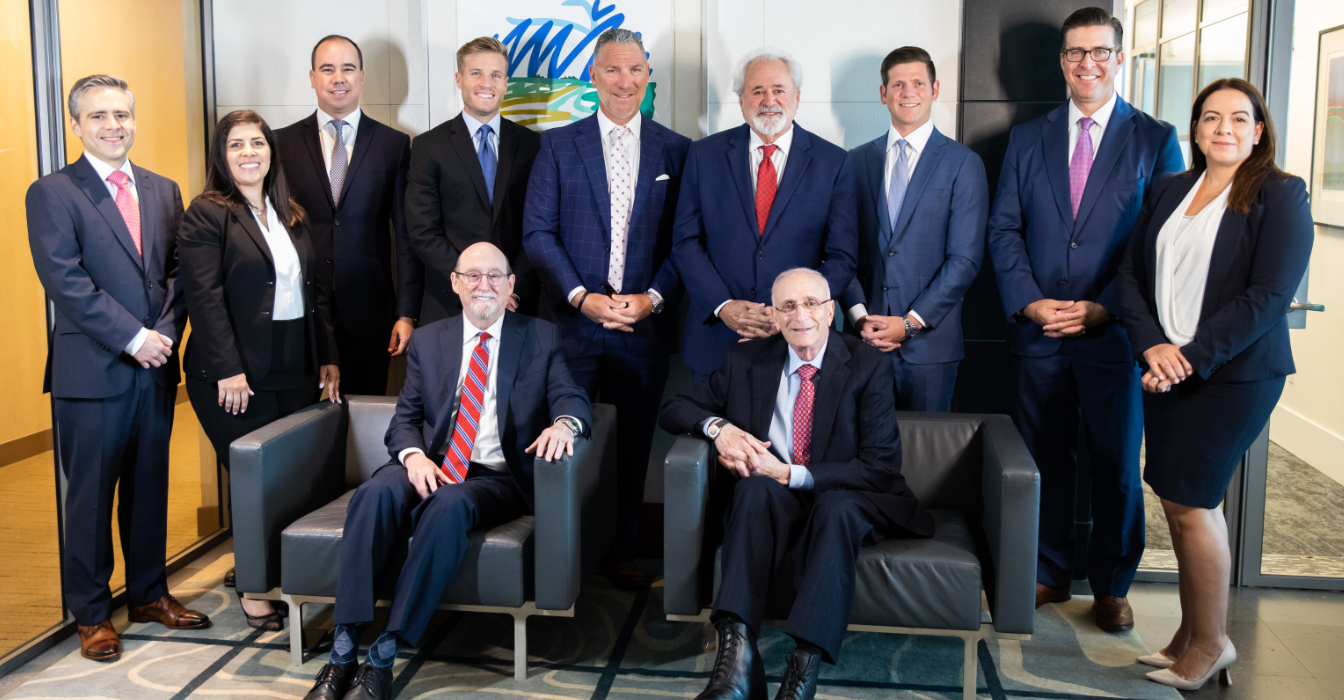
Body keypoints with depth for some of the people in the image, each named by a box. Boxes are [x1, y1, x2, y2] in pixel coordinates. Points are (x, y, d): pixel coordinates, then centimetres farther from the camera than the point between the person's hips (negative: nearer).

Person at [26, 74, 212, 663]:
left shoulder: (164, 191, 12)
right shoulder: (52, 193, -4)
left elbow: (177, 271, 10)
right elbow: (66, 281, -12)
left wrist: (165, 332, -6)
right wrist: (133, 337, -16)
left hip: (156, 368, 5)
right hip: (92, 371, -5)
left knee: (150, 487, 14)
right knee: (90, 495, 5)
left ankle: (148, 594, 28)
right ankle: (91, 613, 19)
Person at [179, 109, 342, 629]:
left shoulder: (292, 216, 15)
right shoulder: (207, 215, -4)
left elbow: (315, 289, 15)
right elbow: (204, 297, -12)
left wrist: (328, 357, 8)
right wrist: (228, 371, -17)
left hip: (296, 371, 6)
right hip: (237, 375, -5)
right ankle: (254, 588, 15)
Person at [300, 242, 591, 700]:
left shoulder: (541, 339, 10)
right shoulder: (427, 341, 17)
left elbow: (572, 400, -1)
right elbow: (405, 417, 12)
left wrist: (564, 423, -27)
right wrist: (413, 456, -11)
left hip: (497, 478, -2)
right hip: (430, 468, 3)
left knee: (450, 505, -36)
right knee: (375, 493, -30)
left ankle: (384, 656, -32)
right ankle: (343, 653, -29)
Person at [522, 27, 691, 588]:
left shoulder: (677, 151, 6)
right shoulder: (558, 146, 5)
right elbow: (537, 232, -1)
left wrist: (653, 298, -11)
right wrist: (581, 296, -12)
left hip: (645, 326, 1)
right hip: (572, 323, -1)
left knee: (633, 447, 10)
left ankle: (621, 552, 25)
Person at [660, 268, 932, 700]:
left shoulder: (868, 366, -3)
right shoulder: (746, 362, 6)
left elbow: (881, 467, -9)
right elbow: (673, 410, 9)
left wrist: (790, 474, -18)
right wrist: (718, 427, -14)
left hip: (847, 502, -2)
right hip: (771, 503, 2)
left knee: (837, 507, -37)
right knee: (756, 487, -33)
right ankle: (737, 658, -45)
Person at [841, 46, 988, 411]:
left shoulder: (963, 164, 1)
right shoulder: (856, 161, 10)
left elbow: (965, 259, -5)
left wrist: (911, 323, -11)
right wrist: (858, 315, -7)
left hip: (929, 342, -2)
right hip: (865, 339, 2)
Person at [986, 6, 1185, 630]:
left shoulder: (1156, 140, 4)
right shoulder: (1026, 139, 10)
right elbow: (1004, 229, 6)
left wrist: (1104, 308, -12)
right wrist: (1028, 302, -7)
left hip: (1115, 333, -2)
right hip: (1037, 333, 2)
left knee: (1116, 465, 6)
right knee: (1043, 460, 9)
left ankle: (1111, 586, 23)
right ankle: (1049, 575, 25)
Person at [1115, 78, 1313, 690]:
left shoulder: (1280, 195, -4)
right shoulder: (1168, 192, 12)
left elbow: (1268, 296, -13)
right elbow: (1130, 273, 7)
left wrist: (1191, 356, -16)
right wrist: (1151, 346, -8)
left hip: (1233, 372, -5)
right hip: (1166, 370, 5)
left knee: (1189, 502, -5)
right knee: (1185, 501, 9)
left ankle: (1209, 644, 14)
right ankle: (1190, 635, 22)